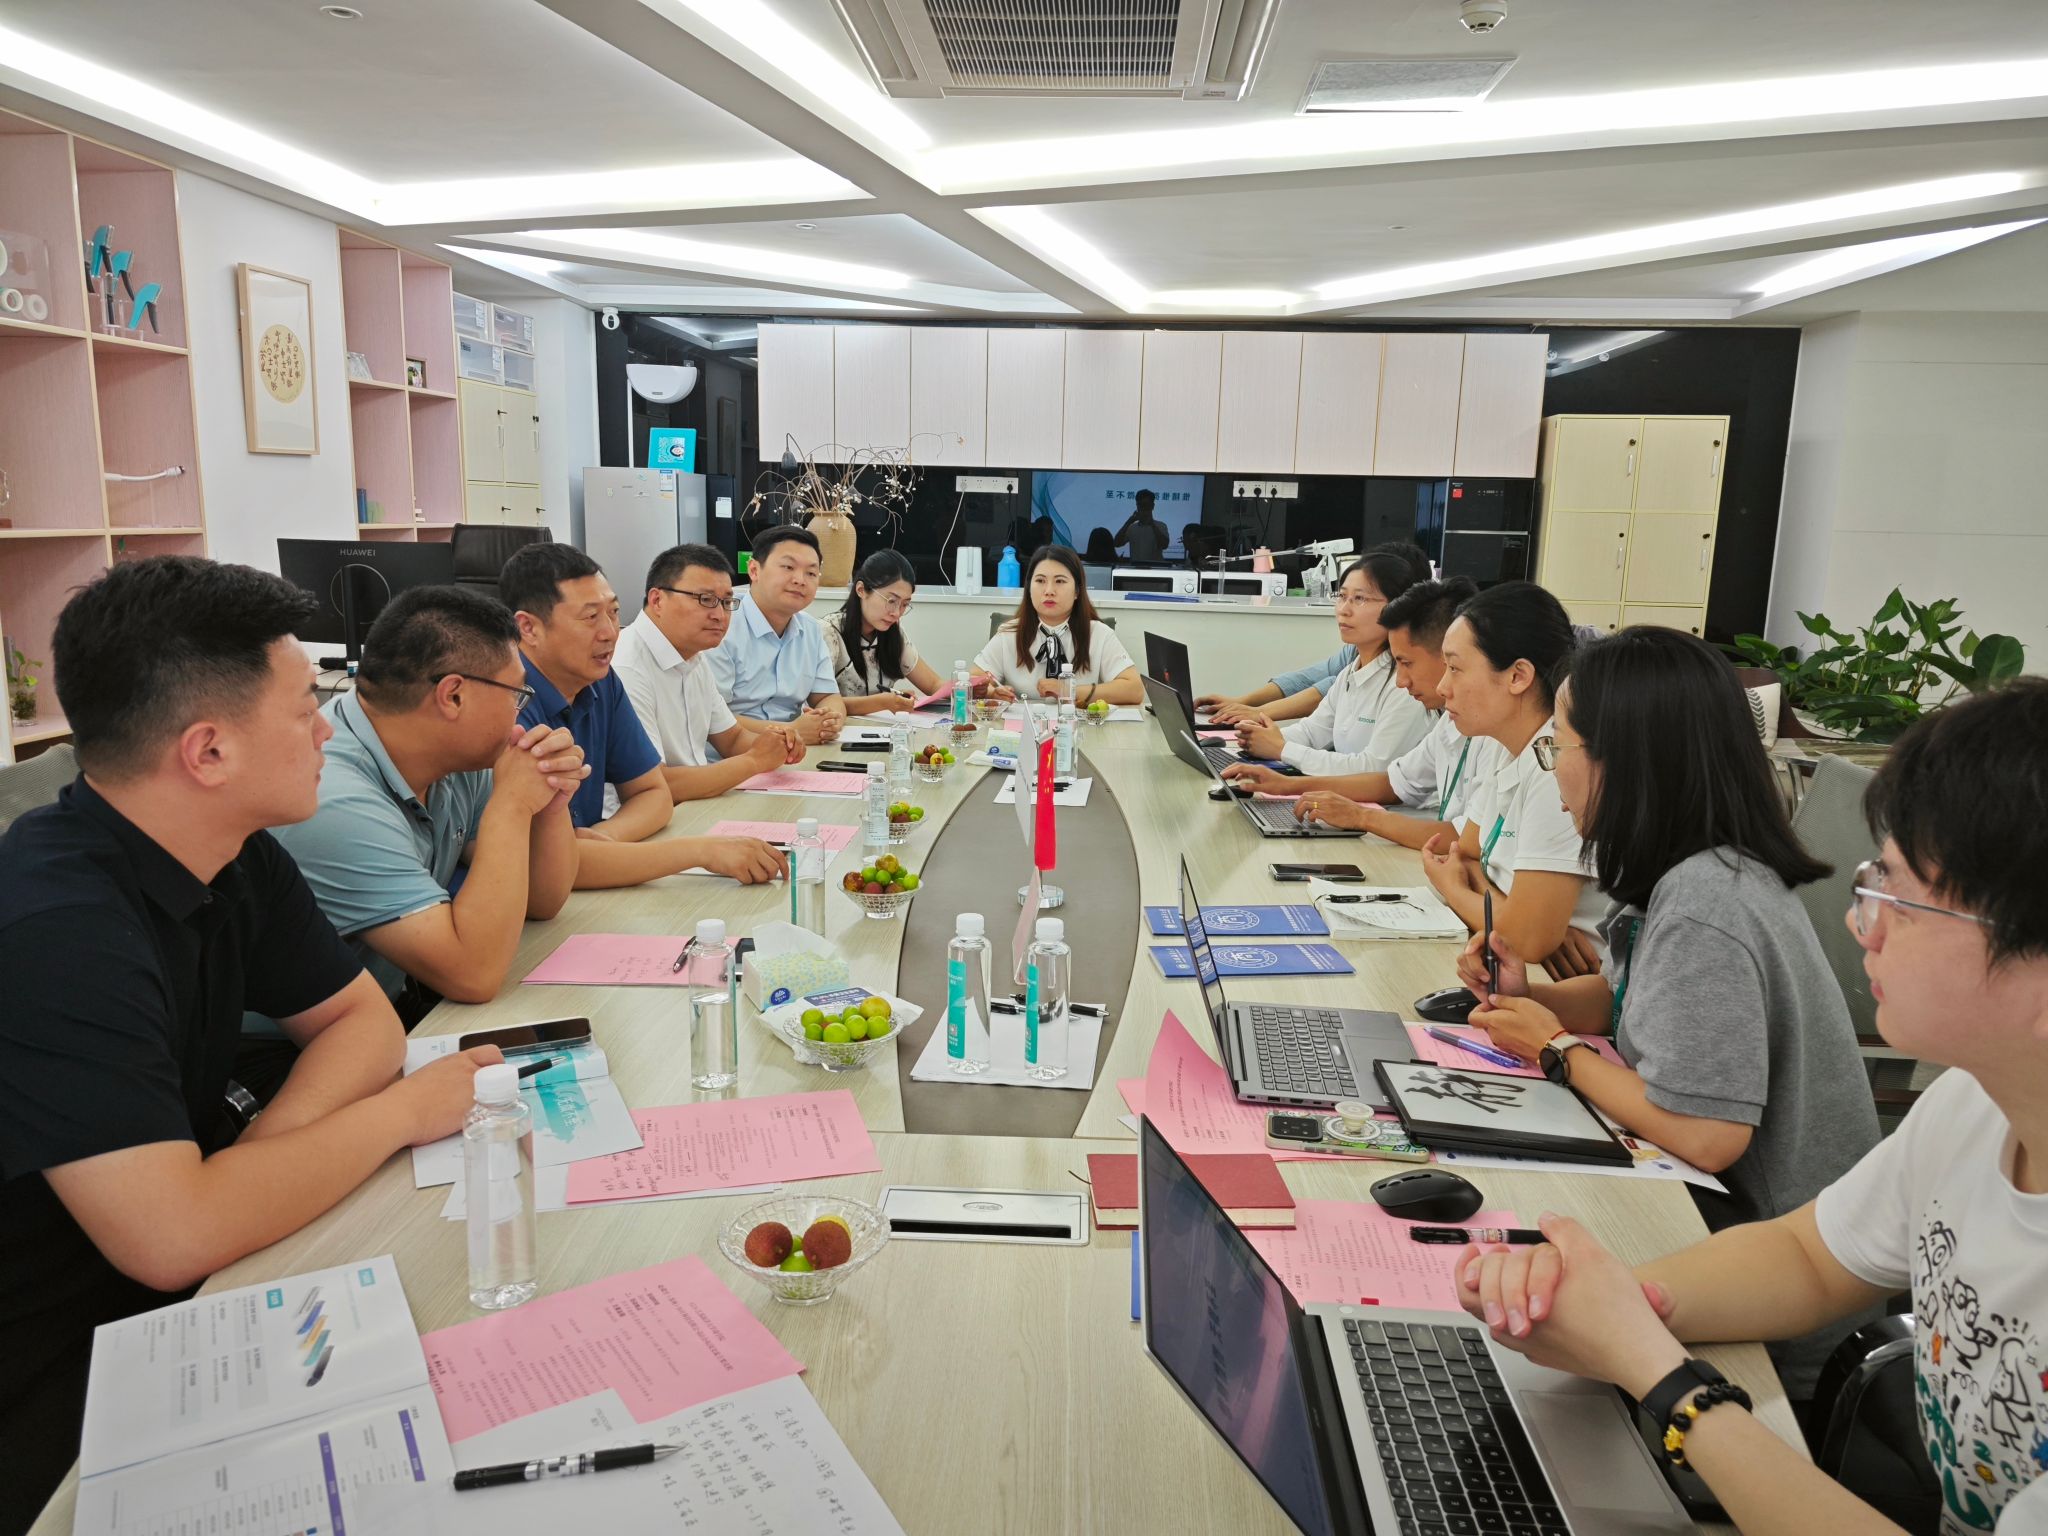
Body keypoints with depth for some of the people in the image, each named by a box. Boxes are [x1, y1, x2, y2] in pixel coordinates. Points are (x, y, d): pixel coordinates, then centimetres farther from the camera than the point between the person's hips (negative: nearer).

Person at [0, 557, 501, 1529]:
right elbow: (174, 1238, -34)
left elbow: (363, 1021, 3)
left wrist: (259, 1154, -16)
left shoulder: (239, 859, -4)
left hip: (170, 1285, 7)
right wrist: (404, 1110, -20)